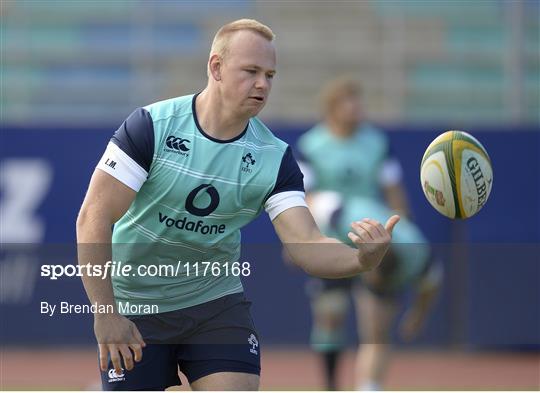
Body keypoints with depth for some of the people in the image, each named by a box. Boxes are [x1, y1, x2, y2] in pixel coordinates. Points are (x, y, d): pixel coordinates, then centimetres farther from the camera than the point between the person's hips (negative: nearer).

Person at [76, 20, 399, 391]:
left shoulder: (275, 157, -9)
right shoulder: (152, 126, -18)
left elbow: (306, 244, -19)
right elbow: (94, 218, -18)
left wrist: (361, 259, -41)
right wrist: (106, 313, -23)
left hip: (217, 302, 2)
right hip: (135, 307, -2)